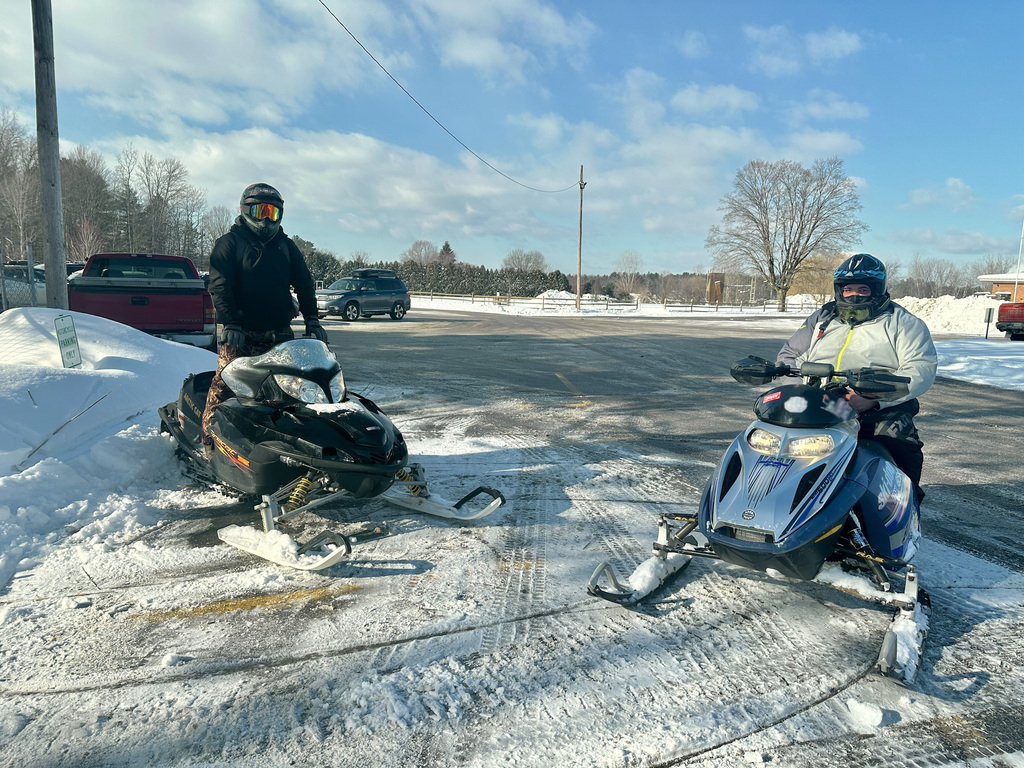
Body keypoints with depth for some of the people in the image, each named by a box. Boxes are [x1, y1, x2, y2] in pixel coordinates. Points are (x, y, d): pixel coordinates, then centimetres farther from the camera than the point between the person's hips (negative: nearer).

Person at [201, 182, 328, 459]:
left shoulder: (286, 246, 17)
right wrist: (230, 322, -19)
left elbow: (304, 283, 14)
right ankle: (210, 436, 0)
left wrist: (312, 320, 3)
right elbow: (219, 286, -6)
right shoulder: (229, 243, 3)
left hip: (280, 333, 4)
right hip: (242, 333, -4)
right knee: (225, 384, -9)